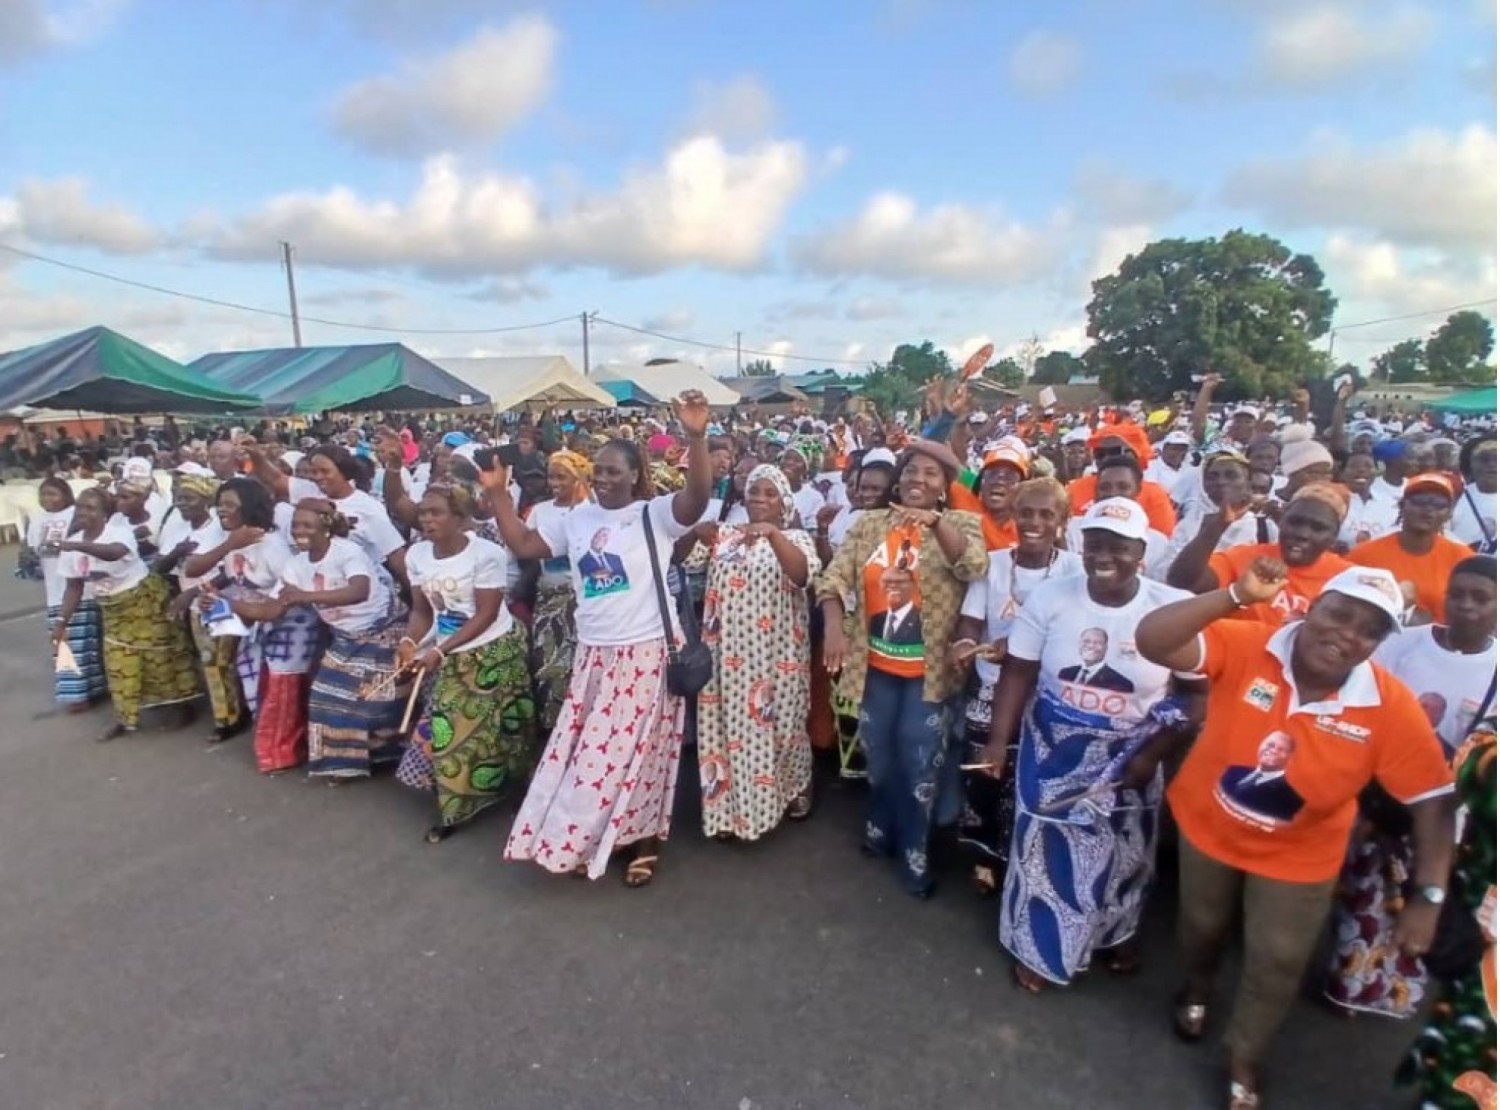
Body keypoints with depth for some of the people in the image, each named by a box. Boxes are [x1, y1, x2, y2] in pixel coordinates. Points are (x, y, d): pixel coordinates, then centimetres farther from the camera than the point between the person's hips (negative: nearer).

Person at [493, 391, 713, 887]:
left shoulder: (656, 515, -9)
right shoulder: (577, 519, 7)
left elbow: (699, 496, -27)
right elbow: (522, 545, 10)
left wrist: (697, 438, -41)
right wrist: (497, 493, 3)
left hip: (645, 653, -5)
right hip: (592, 654, 6)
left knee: (637, 750, 7)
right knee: (588, 748, 16)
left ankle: (643, 841, 28)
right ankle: (585, 840, 36)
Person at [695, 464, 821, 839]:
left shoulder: (795, 537, -1)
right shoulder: (725, 534, 9)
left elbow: (803, 574, -21)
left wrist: (773, 534, -34)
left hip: (775, 651, -2)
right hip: (730, 651, 2)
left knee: (778, 721, 11)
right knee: (729, 721, 6)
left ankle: (795, 787, 36)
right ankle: (730, 805, 21)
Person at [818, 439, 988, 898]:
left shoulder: (961, 523, -3)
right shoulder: (870, 524, 3)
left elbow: (975, 567, -22)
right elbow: (835, 575, -3)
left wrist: (935, 522, -35)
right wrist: (834, 624, -19)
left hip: (928, 669, -2)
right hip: (875, 665, 3)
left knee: (919, 763, 8)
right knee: (878, 755, 19)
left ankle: (914, 850, 28)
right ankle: (882, 827, 44)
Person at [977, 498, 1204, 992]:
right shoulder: (1049, 598, -13)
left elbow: (1190, 694, -7)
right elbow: (1018, 674, -9)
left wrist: (1153, 756, -11)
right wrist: (999, 737, -16)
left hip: (1129, 762, 1)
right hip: (1054, 756, 0)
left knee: (1125, 855, 21)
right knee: (1047, 852, 12)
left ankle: (1118, 933, 51)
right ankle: (1038, 947, 36)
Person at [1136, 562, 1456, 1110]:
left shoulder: (1393, 708, -23)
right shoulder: (1245, 644, -28)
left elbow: (1432, 798, -16)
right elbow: (1150, 641, -40)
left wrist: (1429, 894, -20)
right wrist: (1235, 596, -46)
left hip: (1298, 858, 0)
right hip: (1207, 827, 0)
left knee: (1276, 966, 16)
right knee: (1202, 926, 26)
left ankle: (1244, 1062, 47)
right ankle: (1196, 991, 62)